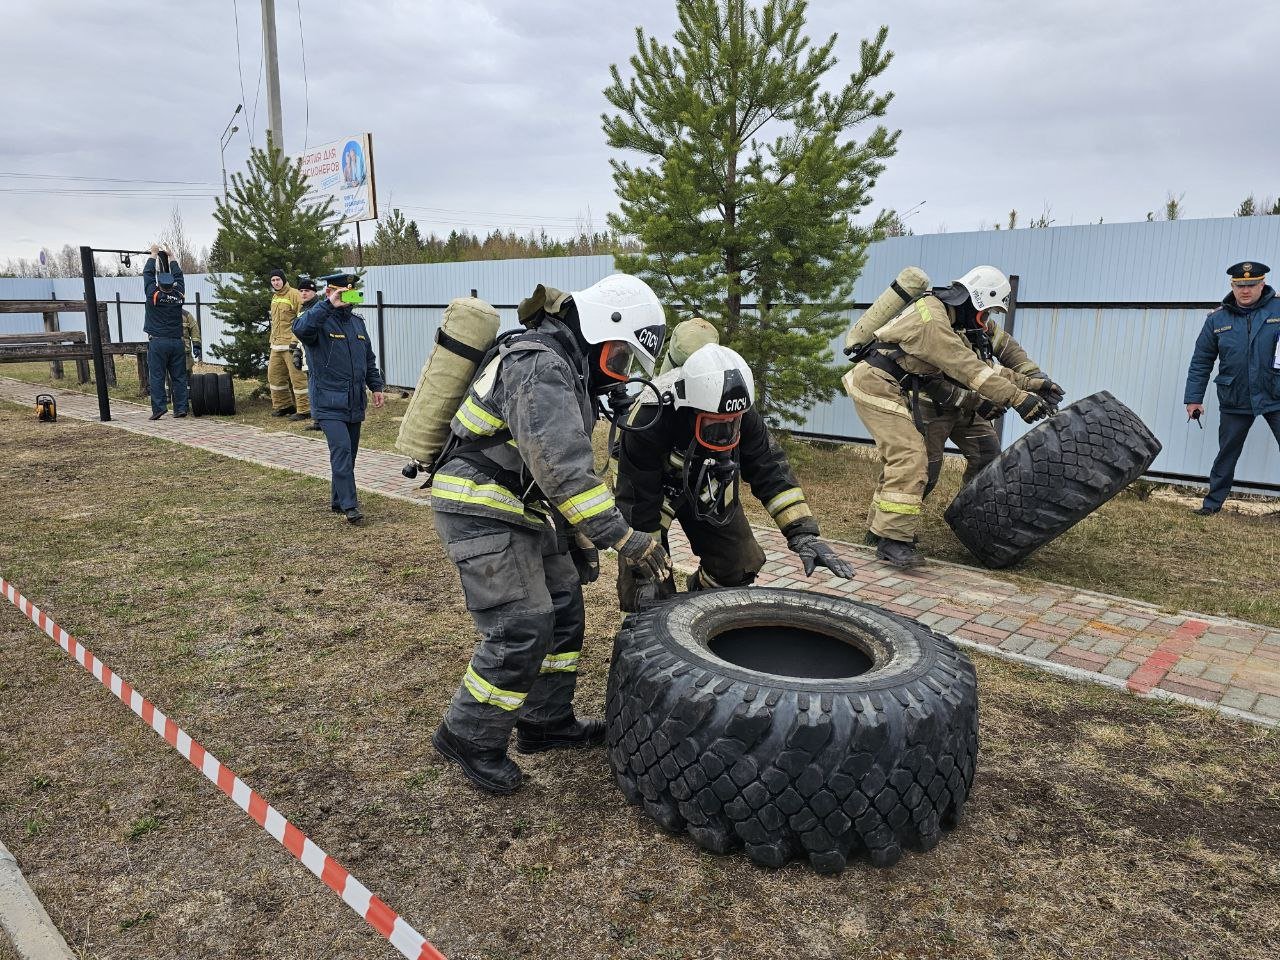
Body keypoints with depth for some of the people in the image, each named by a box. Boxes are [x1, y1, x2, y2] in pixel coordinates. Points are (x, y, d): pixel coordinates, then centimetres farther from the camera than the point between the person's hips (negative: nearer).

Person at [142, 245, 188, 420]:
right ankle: (181, 408, 3)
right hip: (176, 342, 3)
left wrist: (154, 254, 19)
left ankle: (159, 408, -9)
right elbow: (178, 275, 19)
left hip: (157, 341, -3)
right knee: (179, 376, 4)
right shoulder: (179, 295, 2)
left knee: (156, 376, -3)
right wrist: (171, 258, 31)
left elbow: (147, 273, 7)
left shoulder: (154, 294, -5)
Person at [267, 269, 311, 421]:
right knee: (274, 374, 13)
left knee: (297, 376, -8)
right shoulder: (274, 297, 18)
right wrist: (272, 340, 23)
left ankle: (304, 410, -4)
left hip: (291, 344, -9)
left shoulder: (294, 295, -9)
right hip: (276, 345, 9)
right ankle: (283, 406, 25)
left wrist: (295, 340, -19)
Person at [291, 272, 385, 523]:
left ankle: (337, 500, 26)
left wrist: (376, 386, 15)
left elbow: (369, 359, 23)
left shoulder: (358, 322, 15)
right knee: (342, 450, -17)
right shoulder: (320, 321, -6)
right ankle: (350, 506, -14)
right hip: (330, 405, -7)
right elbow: (301, 328, -31)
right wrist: (329, 305, -30)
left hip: (355, 404, 7)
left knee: (348, 453, 13)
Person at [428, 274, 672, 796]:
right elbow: (561, 464, -30)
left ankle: (547, 723, 26)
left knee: (563, 611, 12)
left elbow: (567, 465, 21)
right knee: (522, 630, -9)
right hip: (481, 511, -10)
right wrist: (620, 534, -28)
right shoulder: (541, 365, -20)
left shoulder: (568, 372, 14)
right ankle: (469, 737, 9)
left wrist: (581, 542, 19)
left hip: (520, 512, 10)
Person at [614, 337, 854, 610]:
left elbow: (770, 471, -20)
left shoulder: (742, 413, -27)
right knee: (647, 594, -16)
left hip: (708, 488, 4)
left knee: (740, 566, 2)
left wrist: (803, 534, -29)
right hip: (655, 489, -4)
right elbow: (637, 502, -31)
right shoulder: (649, 422, -39)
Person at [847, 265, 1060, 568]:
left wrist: (1032, 383, 7)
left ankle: (880, 525, 23)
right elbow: (969, 369, -23)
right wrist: (1019, 398, -23)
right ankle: (892, 539, -14)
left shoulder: (952, 322, 12)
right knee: (910, 458, -15)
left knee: (898, 456, 14)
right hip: (877, 385, -10)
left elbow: (983, 364, 13)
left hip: (893, 389, 10)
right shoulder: (931, 318, -20)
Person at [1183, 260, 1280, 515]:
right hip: (1235, 401, 2)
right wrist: (1194, 398, 2)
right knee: (1227, 454, 12)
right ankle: (1213, 502, 22)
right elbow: (1201, 362, 5)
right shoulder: (1217, 319, 2)